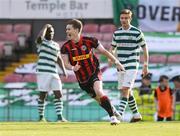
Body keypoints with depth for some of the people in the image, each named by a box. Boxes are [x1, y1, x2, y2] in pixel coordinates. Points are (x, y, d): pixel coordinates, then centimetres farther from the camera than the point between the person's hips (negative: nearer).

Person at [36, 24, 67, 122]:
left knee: (58, 94, -1)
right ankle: (41, 116, 8)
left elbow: (59, 59, 25)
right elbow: (40, 37, -22)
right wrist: (45, 27, -8)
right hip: (43, 72, -6)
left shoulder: (56, 45, 20)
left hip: (54, 73, 6)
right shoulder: (41, 42, 2)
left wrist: (64, 70, 14)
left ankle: (59, 116, 0)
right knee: (43, 95, -2)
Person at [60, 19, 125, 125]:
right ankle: (113, 110, 36)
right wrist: (73, 68, -33)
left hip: (94, 72, -3)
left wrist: (117, 62, 0)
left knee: (98, 91, -28)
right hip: (82, 79, 4)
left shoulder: (89, 41, -11)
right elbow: (66, 63, -9)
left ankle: (113, 117, -24)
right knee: (99, 99, 9)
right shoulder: (66, 47, -6)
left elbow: (104, 51, -1)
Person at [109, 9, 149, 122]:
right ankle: (136, 114, 24)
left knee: (125, 89, -17)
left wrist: (146, 65, -2)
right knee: (126, 91, 10)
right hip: (121, 65, 6)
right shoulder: (116, 33, 8)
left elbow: (144, 48, 0)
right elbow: (112, 48, 17)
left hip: (132, 65, -6)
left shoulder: (137, 32, -6)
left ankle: (119, 114, -21)